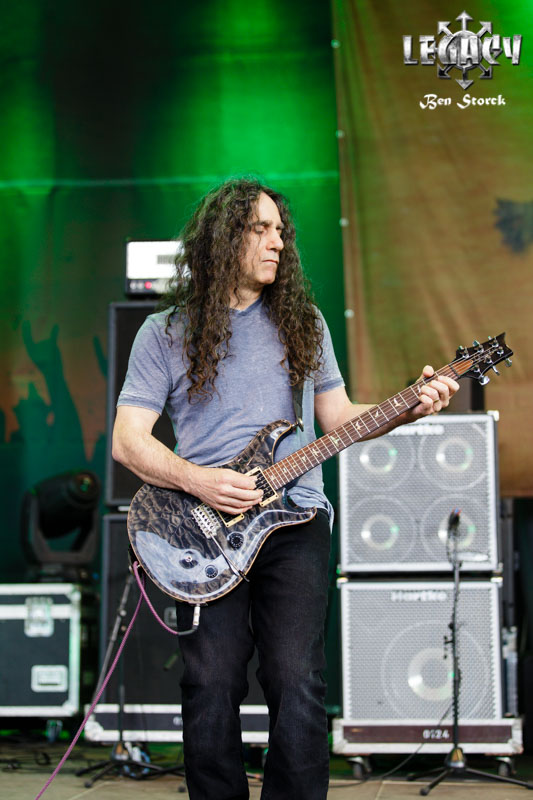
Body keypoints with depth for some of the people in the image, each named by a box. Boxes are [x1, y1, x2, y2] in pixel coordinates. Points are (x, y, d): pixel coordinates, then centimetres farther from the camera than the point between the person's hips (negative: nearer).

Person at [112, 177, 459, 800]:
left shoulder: (302, 321, 15)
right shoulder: (166, 332, 6)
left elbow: (337, 417, 20)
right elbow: (127, 440, 3)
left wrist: (410, 408, 3)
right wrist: (197, 481, -13)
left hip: (295, 521, 2)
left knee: (298, 687, -10)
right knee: (211, 688, -7)